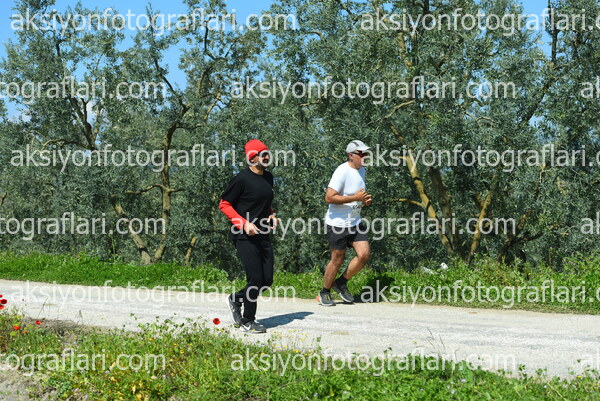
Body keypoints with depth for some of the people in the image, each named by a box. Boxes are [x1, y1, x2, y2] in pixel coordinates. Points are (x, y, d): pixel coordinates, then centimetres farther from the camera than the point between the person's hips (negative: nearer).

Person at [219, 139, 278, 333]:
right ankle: (247, 321, 8)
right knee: (256, 279, -9)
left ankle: (236, 299, 29)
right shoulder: (242, 179, -11)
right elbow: (224, 204, -8)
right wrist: (244, 224, -17)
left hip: (263, 235, 8)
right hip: (245, 237, -8)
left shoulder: (268, 177, 13)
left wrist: (271, 215, 8)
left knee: (267, 280, 5)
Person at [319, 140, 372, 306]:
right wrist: (355, 198, -25)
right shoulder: (342, 171, -18)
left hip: (355, 222, 8)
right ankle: (324, 293, 20)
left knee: (364, 254, -4)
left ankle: (341, 283, 16)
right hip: (337, 223, -8)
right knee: (337, 259, 0)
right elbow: (329, 197, -24)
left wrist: (365, 200, 3)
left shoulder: (362, 170, 10)